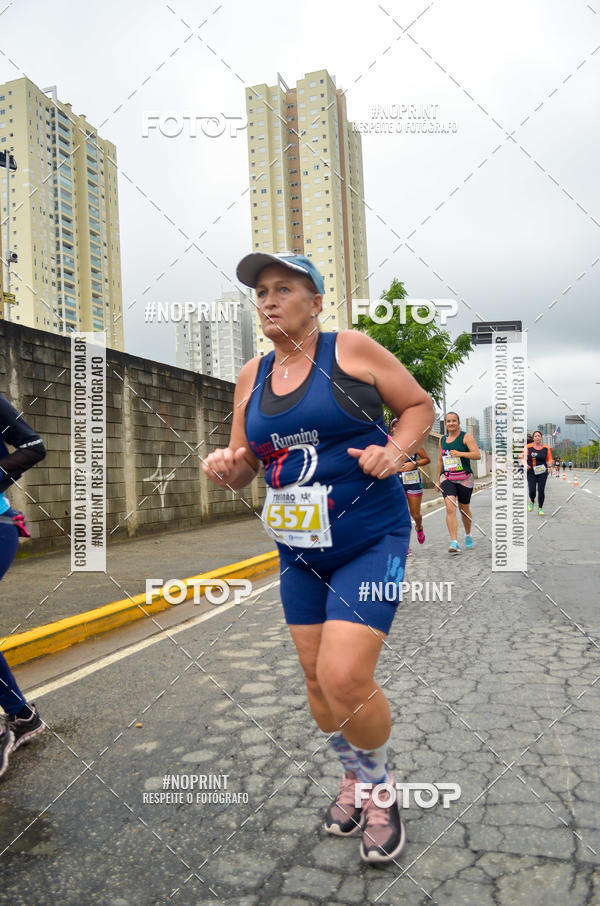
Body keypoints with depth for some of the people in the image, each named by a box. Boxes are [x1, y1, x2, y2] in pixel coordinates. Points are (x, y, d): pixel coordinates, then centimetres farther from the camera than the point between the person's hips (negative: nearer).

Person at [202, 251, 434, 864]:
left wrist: (395, 448, -17)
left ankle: (381, 786, 18)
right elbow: (244, 467, 11)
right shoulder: (251, 376, 7)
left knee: (345, 678, -14)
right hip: (299, 550, 6)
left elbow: (420, 405, 2)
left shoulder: (351, 349, -7)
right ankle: (353, 776, 41)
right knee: (316, 676, 13)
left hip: (371, 539, -5)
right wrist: (227, 467, -12)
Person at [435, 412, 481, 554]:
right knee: (450, 508, -17)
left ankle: (468, 536, 38)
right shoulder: (442, 439, 11)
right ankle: (454, 542, -21)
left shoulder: (466, 437, -3)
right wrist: (437, 479, 20)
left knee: (464, 509, 11)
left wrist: (460, 453, -25)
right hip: (448, 479, 2)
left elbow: (477, 455, -13)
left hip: (464, 479, -2)